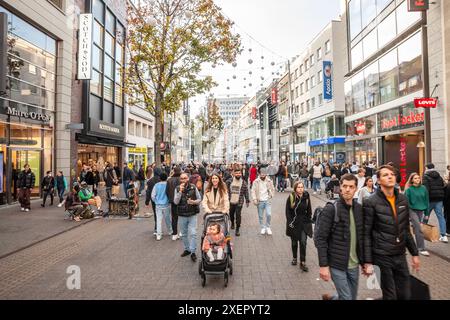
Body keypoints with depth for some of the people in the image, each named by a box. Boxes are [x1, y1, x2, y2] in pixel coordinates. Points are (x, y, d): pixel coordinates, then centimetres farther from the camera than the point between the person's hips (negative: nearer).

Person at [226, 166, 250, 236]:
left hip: (239, 202, -2)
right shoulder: (229, 181, -2)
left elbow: (246, 192, 2)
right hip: (230, 202, 2)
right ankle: (232, 223, 47)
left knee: (238, 215, -7)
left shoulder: (243, 183, -3)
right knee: (231, 214, 18)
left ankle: (238, 229, 6)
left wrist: (247, 201, 2)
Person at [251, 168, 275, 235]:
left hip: (267, 201, 1)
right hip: (260, 201, 0)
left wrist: (271, 195, 0)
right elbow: (253, 191, -4)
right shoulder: (256, 182, -4)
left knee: (269, 214, -10)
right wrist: (254, 199, -15)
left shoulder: (269, 181, 2)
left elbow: (273, 189, 15)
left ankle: (268, 227, 12)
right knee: (260, 216, 7)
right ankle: (262, 228, 26)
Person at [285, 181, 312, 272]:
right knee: (294, 242, 14)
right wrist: (290, 222, -12)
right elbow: (287, 211, -5)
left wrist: (308, 222, 2)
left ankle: (303, 263, 2)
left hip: (304, 223, 0)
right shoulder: (291, 197, -9)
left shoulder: (306, 197, -3)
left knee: (303, 242, -8)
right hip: (293, 223, 0)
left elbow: (309, 211, 6)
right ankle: (294, 258, 36)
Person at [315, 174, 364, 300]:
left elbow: (362, 237, 10)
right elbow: (320, 239, -15)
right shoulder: (331, 209, -14)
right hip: (337, 264, -5)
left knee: (353, 297, 18)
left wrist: (364, 261, 9)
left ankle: (329, 298, 44)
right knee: (346, 298, 1)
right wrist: (323, 265, -18)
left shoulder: (359, 208, 2)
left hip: (354, 265, 5)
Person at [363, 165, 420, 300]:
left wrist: (414, 253, 14)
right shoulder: (371, 202, -13)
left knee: (405, 294, 13)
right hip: (382, 257, -5)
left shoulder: (403, 199, 4)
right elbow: (366, 234, -12)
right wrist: (367, 262, -14)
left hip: (401, 255, 5)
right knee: (390, 295, 7)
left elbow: (406, 229, 14)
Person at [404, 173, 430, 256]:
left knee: (416, 228, 13)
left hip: (420, 211, 4)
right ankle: (421, 249, -4)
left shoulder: (423, 188, 3)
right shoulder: (409, 189, -9)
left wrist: (426, 212, 8)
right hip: (412, 210, -4)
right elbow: (406, 202, -7)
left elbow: (426, 200, 9)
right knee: (419, 229, -9)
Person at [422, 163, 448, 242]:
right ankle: (443, 236, -1)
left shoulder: (426, 177, -7)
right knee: (441, 216, 4)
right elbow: (444, 188, 15)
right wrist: (443, 200, 18)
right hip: (439, 199, 5)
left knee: (426, 216, 10)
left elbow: (426, 189, -17)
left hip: (430, 199, -5)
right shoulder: (439, 176, 13)